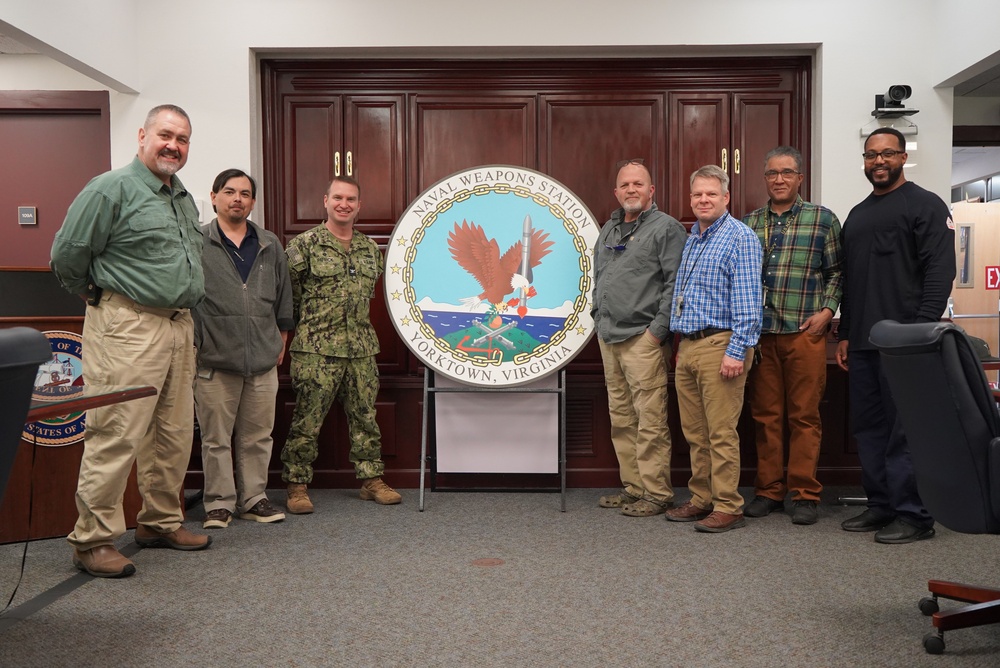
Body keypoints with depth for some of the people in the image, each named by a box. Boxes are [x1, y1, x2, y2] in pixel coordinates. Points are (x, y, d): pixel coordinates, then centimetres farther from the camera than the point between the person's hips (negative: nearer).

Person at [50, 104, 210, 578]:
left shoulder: (184, 198, 17)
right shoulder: (112, 188, -8)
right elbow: (67, 254, -7)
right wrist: (95, 295, 5)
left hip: (179, 327, 8)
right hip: (128, 327, -8)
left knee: (175, 434, 13)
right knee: (116, 436, -6)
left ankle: (161, 523, 27)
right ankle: (93, 540, 5)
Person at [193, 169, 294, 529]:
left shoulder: (270, 246, 14)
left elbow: (283, 299, 19)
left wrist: (281, 342, 17)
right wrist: (191, 345, -3)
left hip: (263, 360, 4)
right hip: (215, 359, -3)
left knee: (258, 436, 9)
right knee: (216, 437, 4)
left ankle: (253, 499, 21)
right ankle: (219, 503, 15)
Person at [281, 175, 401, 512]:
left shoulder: (370, 248, 13)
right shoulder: (305, 244, -4)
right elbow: (289, 294, -2)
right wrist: (310, 325, 2)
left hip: (362, 348, 5)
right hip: (316, 349, -5)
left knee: (365, 415, 11)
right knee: (307, 418, -1)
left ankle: (371, 480, 21)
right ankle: (297, 485, 11)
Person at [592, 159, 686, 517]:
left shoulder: (667, 228, -4)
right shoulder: (608, 229, 19)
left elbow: (675, 283, -12)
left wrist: (658, 330, -15)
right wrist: (599, 319, 15)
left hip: (642, 339, -8)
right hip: (608, 338, 8)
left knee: (650, 420, -6)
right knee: (621, 419, 12)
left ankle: (656, 493, 3)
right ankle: (632, 487, 22)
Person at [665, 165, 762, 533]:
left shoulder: (740, 237, -7)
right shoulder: (691, 239, 19)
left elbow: (747, 299, -15)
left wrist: (737, 351, -21)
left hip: (719, 346, -8)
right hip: (687, 347, 8)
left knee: (721, 433, -4)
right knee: (695, 433, 13)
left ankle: (728, 507, 5)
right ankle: (702, 500, 23)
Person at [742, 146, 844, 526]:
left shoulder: (822, 219, 6)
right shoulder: (748, 224, 13)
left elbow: (837, 271, 5)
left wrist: (826, 311, -7)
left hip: (805, 332, -3)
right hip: (759, 333, 3)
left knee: (804, 416, 1)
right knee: (765, 415, 7)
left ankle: (804, 495, 10)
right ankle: (768, 491, 17)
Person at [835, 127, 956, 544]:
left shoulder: (925, 205, -1)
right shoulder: (857, 215, 20)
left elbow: (940, 271, -10)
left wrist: (922, 330, -18)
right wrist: (845, 335, 16)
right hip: (861, 342, 7)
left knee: (905, 430, -5)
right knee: (869, 427, 10)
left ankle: (914, 515, 4)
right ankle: (881, 506, 20)